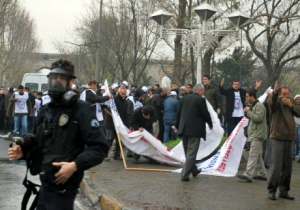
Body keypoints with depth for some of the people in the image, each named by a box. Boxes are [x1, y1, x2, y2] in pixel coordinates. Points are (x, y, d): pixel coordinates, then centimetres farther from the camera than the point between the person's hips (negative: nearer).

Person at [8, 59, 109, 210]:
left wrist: (76, 165, -28)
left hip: (64, 184, -7)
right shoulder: (45, 110, 9)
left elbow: (99, 147, -17)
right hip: (46, 182, 7)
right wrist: (23, 149, 1)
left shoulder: (80, 110, -13)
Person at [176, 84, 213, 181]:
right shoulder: (201, 100, -11)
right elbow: (205, 114, -9)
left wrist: (178, 126, 20)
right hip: (195, 130, -7)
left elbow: (179, 113, 11)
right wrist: (210, 124, 8)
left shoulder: (184, 98, 8)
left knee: (188, 152, 19)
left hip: (184, 129, 7)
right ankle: (185, 174, -6)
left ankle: (194, 170, 34)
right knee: (191, 153, -2)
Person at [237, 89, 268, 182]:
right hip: (255, 134, 11)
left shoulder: (259, 106, -13)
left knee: (253, 155, -15)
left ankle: (248, 175, -21)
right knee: (258, 155, 15)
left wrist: (249, 111, -15)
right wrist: (247, 112, 4)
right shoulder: (253, 106, 19)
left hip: (258, 135, -11)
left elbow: (258, 118, -24)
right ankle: (262, 174, 23)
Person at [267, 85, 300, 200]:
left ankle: (283, 191, 19)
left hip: (289, 139, 6)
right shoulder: (276, 102, -5)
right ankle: (272, 191, 3)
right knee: (276, 166, -7)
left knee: (287, 167, 9)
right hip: (277, 138, -5)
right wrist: (275, 92, -48)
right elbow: (271, 101, -28)